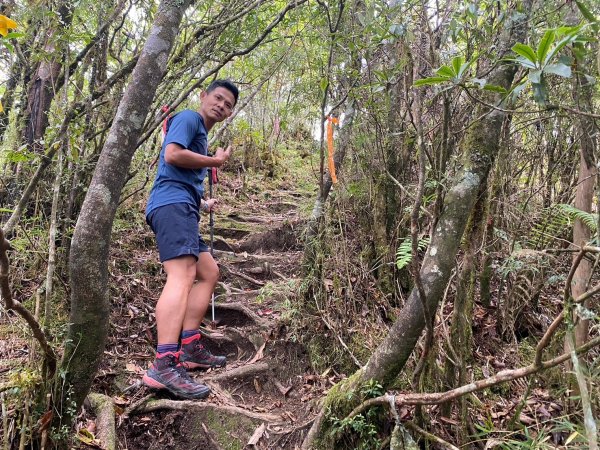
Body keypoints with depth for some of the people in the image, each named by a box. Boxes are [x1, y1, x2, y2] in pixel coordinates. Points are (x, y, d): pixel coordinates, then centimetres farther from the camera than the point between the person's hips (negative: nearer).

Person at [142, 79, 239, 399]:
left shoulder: (201, 135, 30)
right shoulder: (189, 118, 3)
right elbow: (172, 154, -15)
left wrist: (203, 204, 34)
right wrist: (216, 161, -5)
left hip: (182, 209, 11)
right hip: (172, 204, -11)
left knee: (209, 272, 14)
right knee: (182, 275, -26)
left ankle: (190, 348, 9)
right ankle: (164, 366, -37)